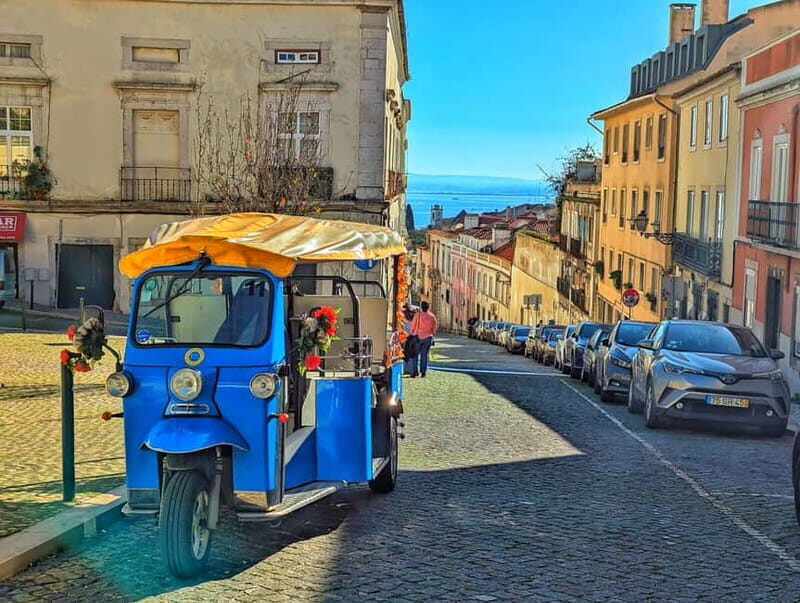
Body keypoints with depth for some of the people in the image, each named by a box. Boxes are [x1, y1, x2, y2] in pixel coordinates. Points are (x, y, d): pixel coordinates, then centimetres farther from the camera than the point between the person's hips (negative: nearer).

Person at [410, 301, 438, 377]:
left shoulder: (418, 315, -7)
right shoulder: (432, 316, 1)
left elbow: (413, 326, -2)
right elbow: (434, 328, 7)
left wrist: (412, 334, 13)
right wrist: (432, 335, 19)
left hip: (418, 337, -3)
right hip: (428, 337, 3)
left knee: (416, 354, 5)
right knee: (424, 355, 8)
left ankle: (415, 371, -1)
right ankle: (423, 371, 5)